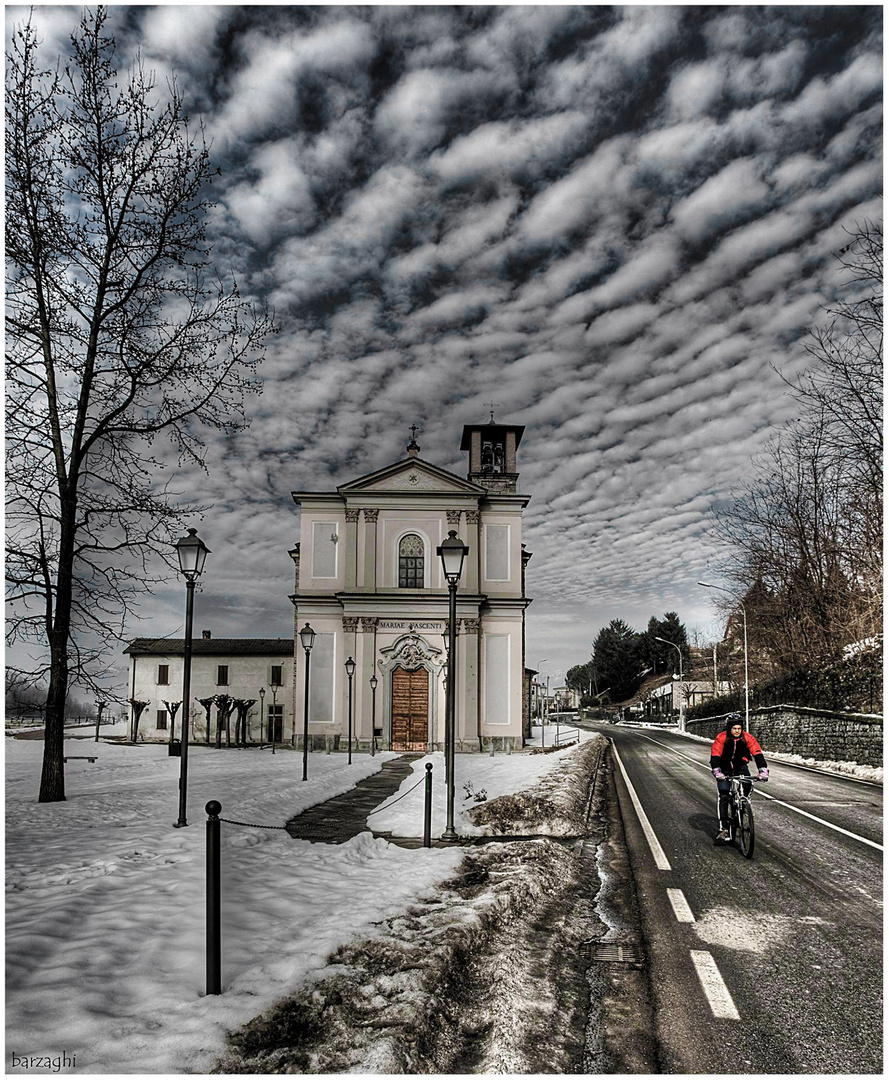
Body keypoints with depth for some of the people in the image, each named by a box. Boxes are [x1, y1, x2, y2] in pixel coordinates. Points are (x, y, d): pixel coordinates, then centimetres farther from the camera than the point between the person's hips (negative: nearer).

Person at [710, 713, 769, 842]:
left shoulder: (747, 738, -17)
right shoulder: (721, 738, -22)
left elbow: (757, 754, -24)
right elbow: (715, 756, -28)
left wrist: (763, 771, -37)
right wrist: (717, 772, -43)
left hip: (740, 767, 2)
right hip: (725, 769, -2)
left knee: (748, 784, -27)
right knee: (724, 796, -11)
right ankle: (723, 828, -9)